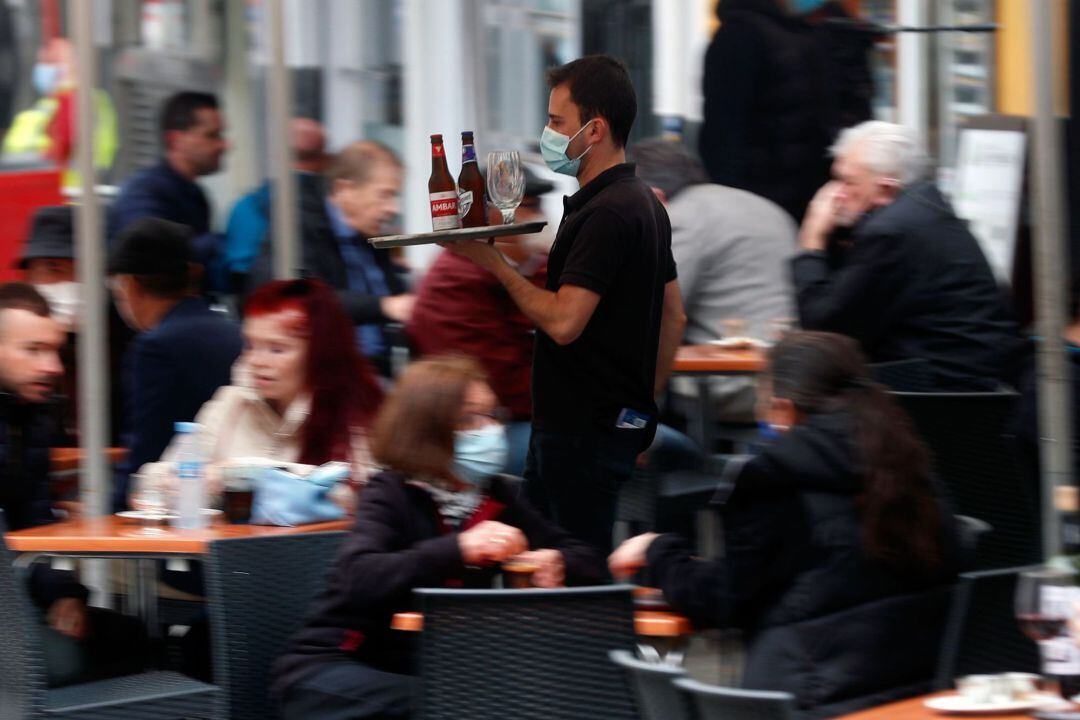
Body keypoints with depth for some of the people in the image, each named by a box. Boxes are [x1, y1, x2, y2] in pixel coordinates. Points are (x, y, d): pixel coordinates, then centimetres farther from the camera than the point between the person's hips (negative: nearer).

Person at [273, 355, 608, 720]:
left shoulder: (496, 496, 4)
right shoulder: (391, 494, -13)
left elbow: (590, 565, 5)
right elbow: (358, 580, -32)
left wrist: (556, 565, -19)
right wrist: (458, 549, -41)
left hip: (428, 671, 6)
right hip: (338, 667, -5)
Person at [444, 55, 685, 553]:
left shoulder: (605, 213, -18)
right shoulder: (642, 202, 14)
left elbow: (563, 321, -25)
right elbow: (673, 316, 20)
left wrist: (493, 263, -14)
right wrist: (644, 402, 23)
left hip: (585, 432, -10)